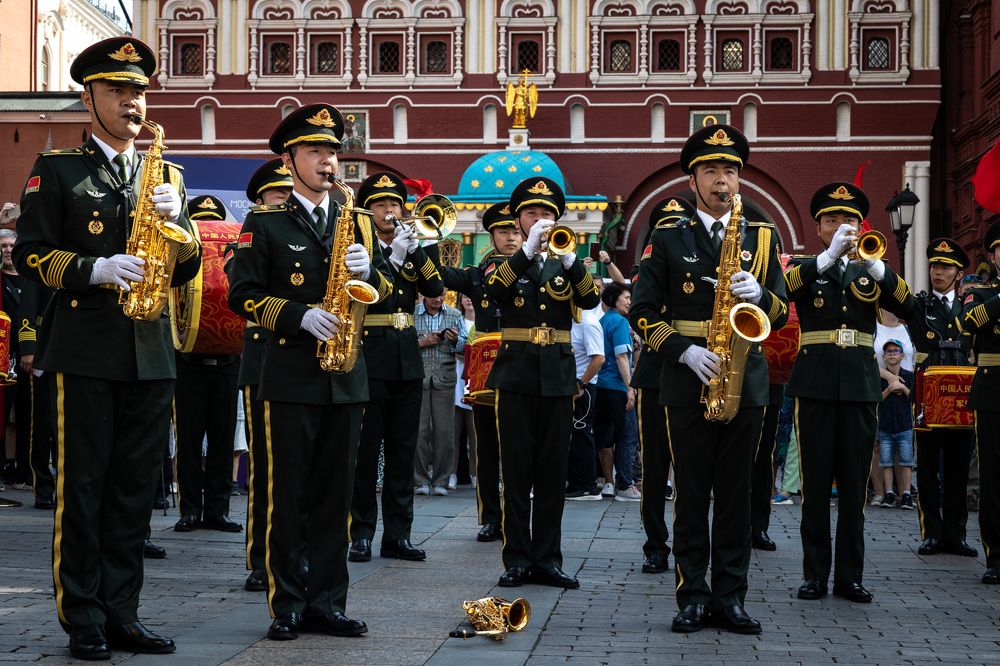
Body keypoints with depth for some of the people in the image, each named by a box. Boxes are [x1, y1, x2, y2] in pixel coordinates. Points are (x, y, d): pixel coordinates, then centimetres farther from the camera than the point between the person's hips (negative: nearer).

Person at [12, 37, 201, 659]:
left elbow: (187, 270, 12)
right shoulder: (56, 170, 3)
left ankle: (122, 613, 15)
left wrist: (176, 221, -7)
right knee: (82, 486, -1)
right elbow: (30, 252, -3)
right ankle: (83, 621, 5)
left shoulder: (167, 175, 16)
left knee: (135, 487, 7)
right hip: (86, 348, -4)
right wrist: (94, 270, -17)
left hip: (151, 350, 4)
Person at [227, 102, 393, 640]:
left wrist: (368, 272, -7)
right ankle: (286, 606, 5)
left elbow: (386, 286, 15)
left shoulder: (355, 222, 14)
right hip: (291, 376, -4)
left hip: (346, 376, 4)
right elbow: (243, 294, -5)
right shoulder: (264, 222, 1)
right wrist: (300, 316, -17)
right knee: (286, 494, -1)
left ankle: (327, 603, 14)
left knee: (335, 493, 7)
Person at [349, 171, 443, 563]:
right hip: (369, 357, -5)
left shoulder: (410, 248, 14)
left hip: (407, 358, 5)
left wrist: (416, 249, -9)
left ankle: (397, 534, 12)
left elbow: (435, 289, 2)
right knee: (365, 450, -2)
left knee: (403, 451, 7)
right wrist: (393, 257, -21)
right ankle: (361, 534, 3)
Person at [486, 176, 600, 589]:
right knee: (517, 470, -1)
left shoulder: (566, 266, 13)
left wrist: (569, 259, -22)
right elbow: (494, 290, -15)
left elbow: (591, 300, -7)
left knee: (553, 470, 3)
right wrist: (528, 250, -26)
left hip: (558, 376, 2)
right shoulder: (506, 264, 8)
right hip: (517, 375, -2)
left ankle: (547, 559, 8)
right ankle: (518, 559, 4)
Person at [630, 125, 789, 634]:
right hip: (687, 381, -2)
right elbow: (643, 311, -1)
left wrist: (760, 295, -14)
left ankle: (730, 597, 11)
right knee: (691, 493, 1)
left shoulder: (762, 237, 11)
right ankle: (693, 597, 7)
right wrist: (684, 350, -15)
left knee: (736, 493, 5)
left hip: (746, 379, 2)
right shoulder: (668, 238, 4)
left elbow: (781, 311, 9)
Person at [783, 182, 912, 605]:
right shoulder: (805, 268, 8)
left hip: (860, 384, 2)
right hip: (816, 383, -2)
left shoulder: (870, 273, 14)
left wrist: (876, 265, -19)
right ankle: (815, 574, 5)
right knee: (815, 483, -1)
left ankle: (850, 575, 9)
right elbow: (782, 289, -16)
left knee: (855, 484, 3)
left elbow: (911, 308, -3)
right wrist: (828, 257, -28)